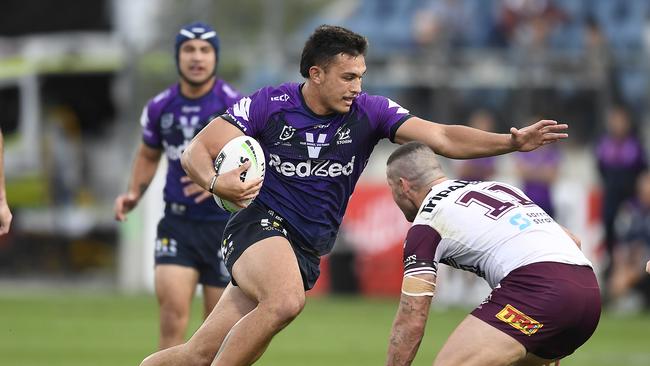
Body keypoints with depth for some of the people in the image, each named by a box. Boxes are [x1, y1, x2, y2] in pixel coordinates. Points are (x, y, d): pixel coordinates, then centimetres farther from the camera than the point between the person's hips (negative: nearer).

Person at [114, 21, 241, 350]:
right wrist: (133, 194, 5)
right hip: (177, 223, 2)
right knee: (172, 310, -15)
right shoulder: (159, 108, 2)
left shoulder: (235, 105, -10)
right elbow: (148, 155, 21)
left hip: (226, 223, -2)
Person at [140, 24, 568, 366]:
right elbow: (197, 151, -7)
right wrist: (215, 182, -29)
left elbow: (443, 138, -10)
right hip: (260, 225, -4)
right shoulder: (269, 105, -9)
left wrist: (512, 142, -23)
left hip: (306, 252, 4)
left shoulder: (369, 113, -4)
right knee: (286, 299, -35)